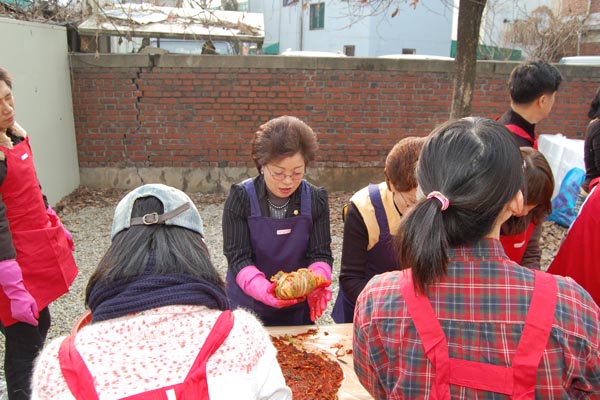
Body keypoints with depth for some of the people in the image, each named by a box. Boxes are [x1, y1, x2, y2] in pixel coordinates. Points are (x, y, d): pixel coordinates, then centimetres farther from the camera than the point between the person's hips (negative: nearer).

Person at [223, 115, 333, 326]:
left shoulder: (316, 199, -9)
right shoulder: (241, 197, -15)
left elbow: (321, 255, -8)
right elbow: (238, 258, -17)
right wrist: (265, 290, -35)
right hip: (248, 305, -1)